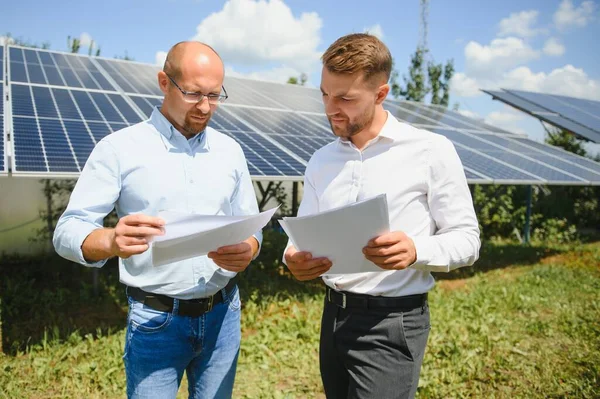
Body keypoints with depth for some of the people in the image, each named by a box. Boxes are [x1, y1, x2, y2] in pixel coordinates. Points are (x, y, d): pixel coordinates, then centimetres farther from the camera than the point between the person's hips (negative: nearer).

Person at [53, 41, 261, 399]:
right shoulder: (119, 148, -7)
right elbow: (68, 230, -10)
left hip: (223, 314, 4)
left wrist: (246, 251, -16)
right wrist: (112, 241, -32)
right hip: (156, 320, -3)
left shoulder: (230, 150, 4)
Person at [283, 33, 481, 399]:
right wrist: (293, 257, -15)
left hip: (392, 323, -5)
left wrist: (416, 251, -27)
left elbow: (467, 238, -7)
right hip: (334, 314, 5)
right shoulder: (321, 161, 5)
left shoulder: (431, 151, -10)